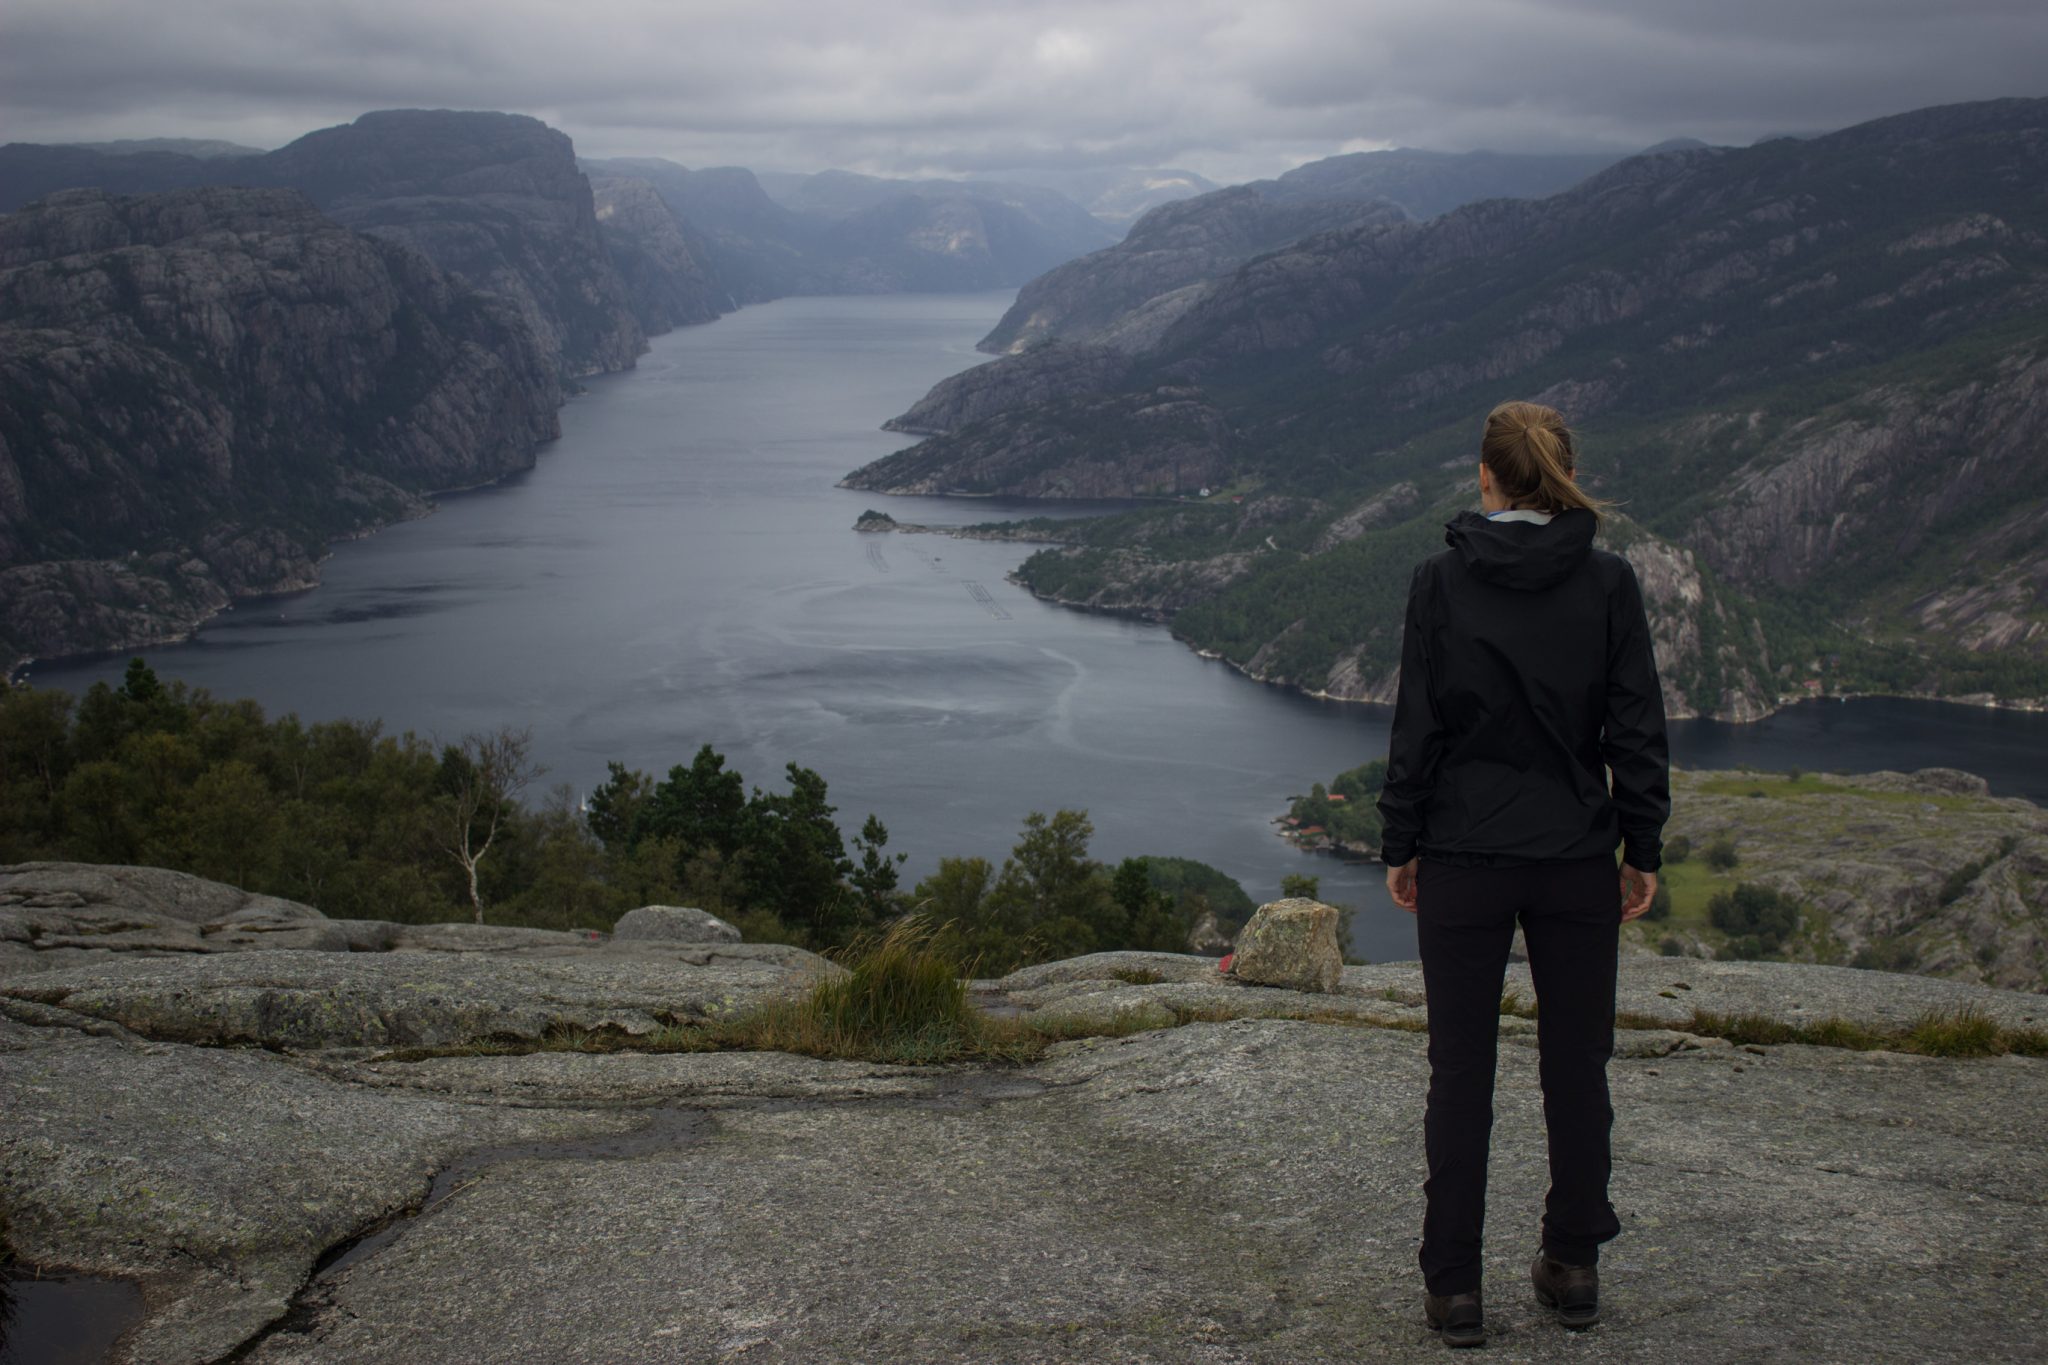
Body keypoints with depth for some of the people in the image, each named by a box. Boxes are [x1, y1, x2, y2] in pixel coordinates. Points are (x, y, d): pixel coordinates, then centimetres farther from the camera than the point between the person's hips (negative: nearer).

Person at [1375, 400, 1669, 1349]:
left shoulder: (1440, 582, -7)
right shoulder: (1608, 582, -4)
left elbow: (1417, 726, -5)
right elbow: (1638, 728, -2)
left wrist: (1401, 845, 4)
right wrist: (1642, 849, 7)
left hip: (1463, 857, -1)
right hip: (1577, 860, 1)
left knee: (1461, 1070, 5)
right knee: (1576, 1064, 13)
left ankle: (1453, 1285, 9)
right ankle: (1573, 1268, 22)